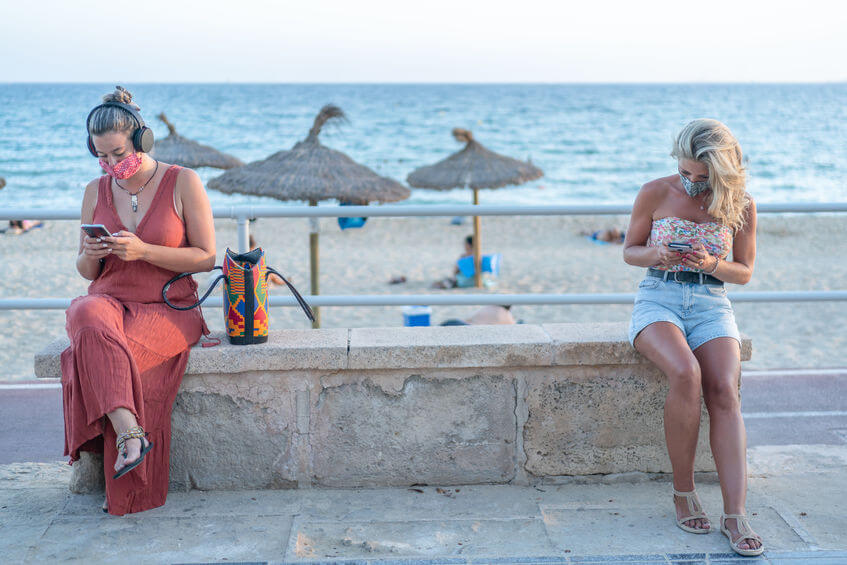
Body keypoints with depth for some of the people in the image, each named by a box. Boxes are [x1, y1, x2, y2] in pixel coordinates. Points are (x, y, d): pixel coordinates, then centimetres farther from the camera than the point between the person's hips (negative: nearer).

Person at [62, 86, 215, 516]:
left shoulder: (183, 183, 0)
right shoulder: (96, 192, 12)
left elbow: (206, 257, -4)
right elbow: (86, 272, 17)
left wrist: (143, 250, -17)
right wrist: (89, 256, -9)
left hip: (168, 308, -3)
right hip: (109, 301, 3)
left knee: (97, 352, -32)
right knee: (90, 320, -36)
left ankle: (127, 493, -25)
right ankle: (130, 433, -43)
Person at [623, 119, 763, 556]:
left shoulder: (741, 206, 2)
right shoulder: (655, 194, 0)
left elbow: (745, 273, 9)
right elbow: (629, 250, 10)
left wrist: (712, 263, -13)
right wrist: (652, 255, -15)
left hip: (712, 305, 2)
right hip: (658, 299, -2)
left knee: (724, 390, -27)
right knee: (686, 374, -34)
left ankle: (734, 515, -30)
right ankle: (683, 491, -17)